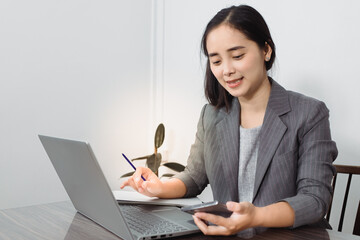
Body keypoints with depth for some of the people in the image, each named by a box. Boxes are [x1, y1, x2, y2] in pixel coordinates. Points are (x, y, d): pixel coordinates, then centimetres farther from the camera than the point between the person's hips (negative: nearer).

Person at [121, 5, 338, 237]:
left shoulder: (310, 114, -6)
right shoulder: (211, 114, 9)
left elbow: (315, 197, -12)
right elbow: (194, 176, 13)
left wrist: (256, 216, -30)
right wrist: (162, 188, -8)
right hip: (228, 236, 3)